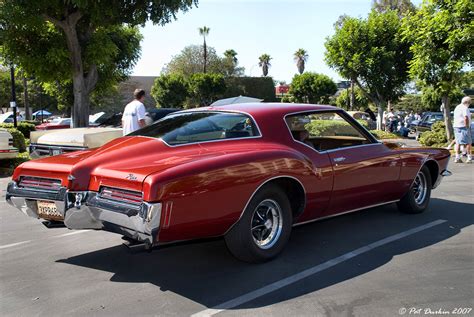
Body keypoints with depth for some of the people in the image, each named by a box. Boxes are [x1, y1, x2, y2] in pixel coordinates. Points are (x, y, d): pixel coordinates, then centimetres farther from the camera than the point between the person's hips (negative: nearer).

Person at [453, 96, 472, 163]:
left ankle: (457, 157, 5)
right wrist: (467, 126, -15)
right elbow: (466, 118, -24)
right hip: (463, 127, -8)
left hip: (456, 126, 8)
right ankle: (469, 157, -2)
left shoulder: (457, 107, 17)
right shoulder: (465, 108, -13)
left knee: (458, 142, 9)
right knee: (468, 142, -1)